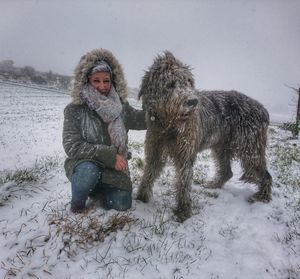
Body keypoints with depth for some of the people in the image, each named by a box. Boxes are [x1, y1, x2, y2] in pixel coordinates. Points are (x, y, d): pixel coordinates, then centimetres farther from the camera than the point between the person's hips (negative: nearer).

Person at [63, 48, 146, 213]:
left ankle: (98, 189, 20)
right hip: (84, 163, -3)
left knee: (122, 205, -12)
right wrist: (109, 155, -26)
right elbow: (72, 145, -19)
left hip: (115, 167, 3)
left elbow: (140, 120, 13)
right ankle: (77, 205, -3)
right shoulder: (74, 109, -12)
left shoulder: (121, 106, -1)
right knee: (88, 172, -36)